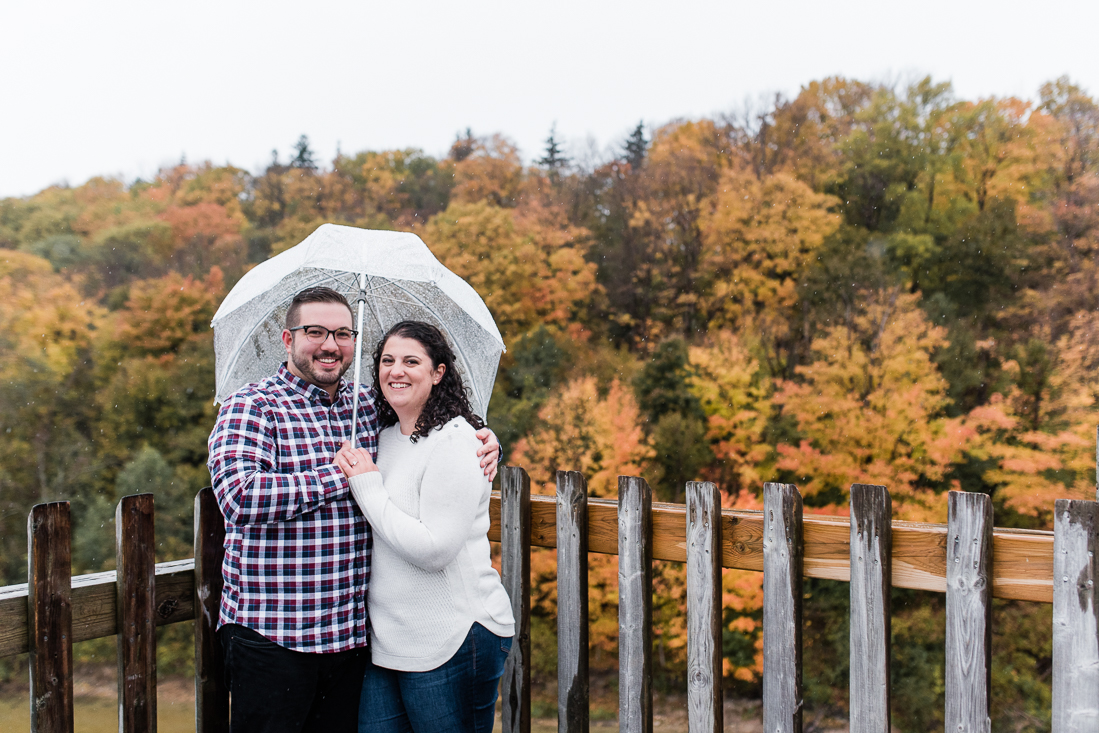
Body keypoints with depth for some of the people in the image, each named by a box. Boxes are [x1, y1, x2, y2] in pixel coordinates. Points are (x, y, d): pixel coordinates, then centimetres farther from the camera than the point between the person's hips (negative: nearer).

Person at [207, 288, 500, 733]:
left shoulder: (370, 408, 11)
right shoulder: (250, 408, -7)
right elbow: (238, 495, -22)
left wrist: (482, 440, 4)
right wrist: (340, 474, -17)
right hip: (270, 635, -5)